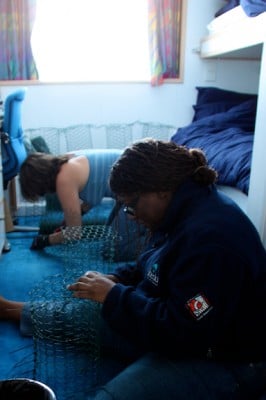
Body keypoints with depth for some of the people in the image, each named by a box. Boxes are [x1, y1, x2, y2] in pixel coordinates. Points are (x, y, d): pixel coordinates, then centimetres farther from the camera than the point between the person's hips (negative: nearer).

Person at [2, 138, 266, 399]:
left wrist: (114, 296, -23)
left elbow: (181, 334, -30)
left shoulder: (209, 239, -32)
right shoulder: (183, 211, -1)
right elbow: (152, 267, 14)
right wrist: (116, 279, -4)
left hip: (223, 362, -8)